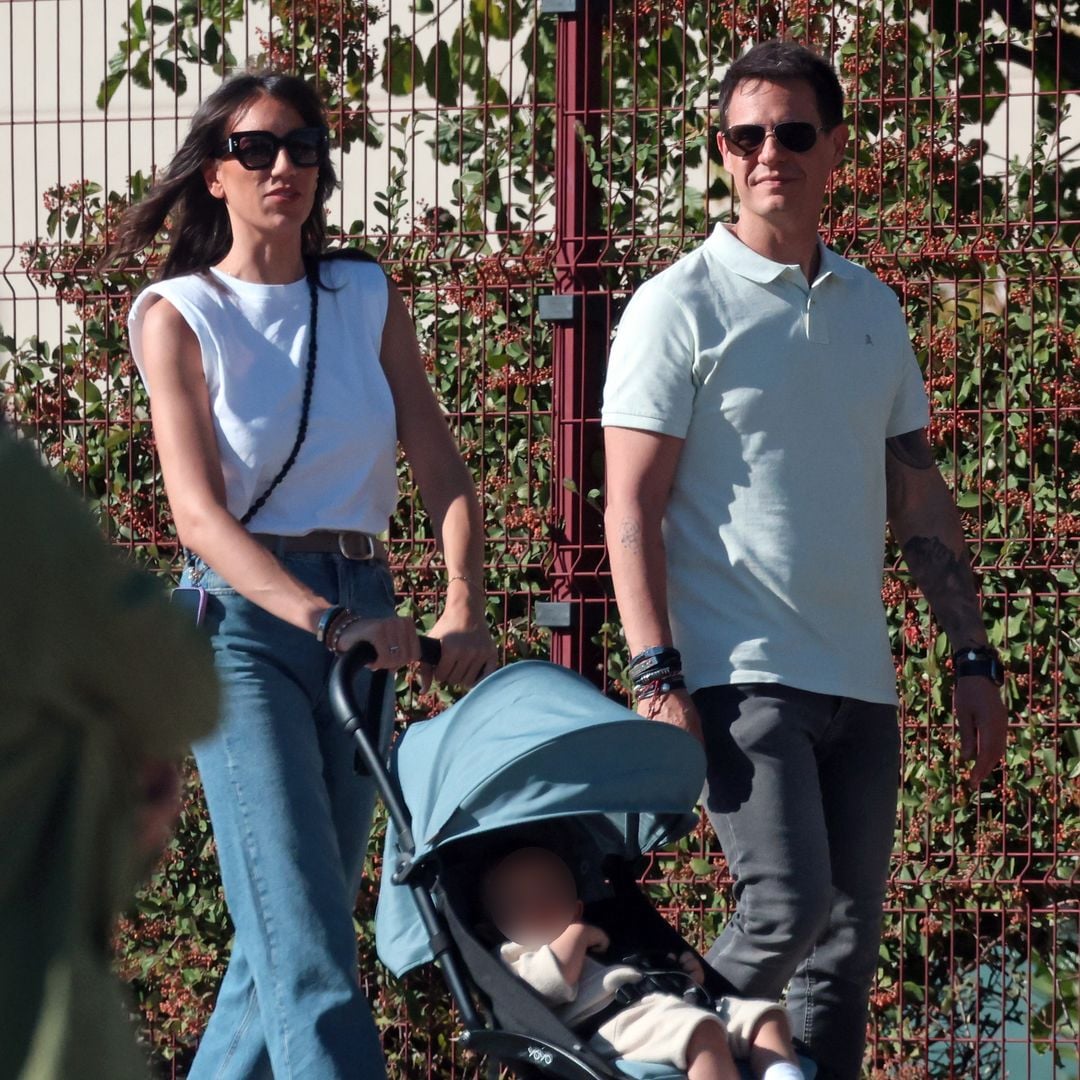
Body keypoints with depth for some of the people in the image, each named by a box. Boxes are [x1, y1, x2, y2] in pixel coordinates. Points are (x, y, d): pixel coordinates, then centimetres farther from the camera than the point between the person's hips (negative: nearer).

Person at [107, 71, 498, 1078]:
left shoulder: (367, 297, 10)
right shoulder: (179, 314, -2)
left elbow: (441, 466, 4)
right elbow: (200, 514, -13)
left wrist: (464, 605, -15)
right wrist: (324, 619, -27)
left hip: (364, 612, 5)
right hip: (243, 616, -5)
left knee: (291, 927, 9)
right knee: (304, 933, -15)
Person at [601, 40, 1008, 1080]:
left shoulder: (873, 309, 14)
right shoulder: (681, 305, -3)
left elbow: (917, 497, 18)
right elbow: (632, 507, -7)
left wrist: (973, 656, 12)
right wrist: (655, 674, -17)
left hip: (860, 682, 6)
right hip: (741, 673, -6)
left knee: (847, 946, 5)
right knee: (786, 909, -18)